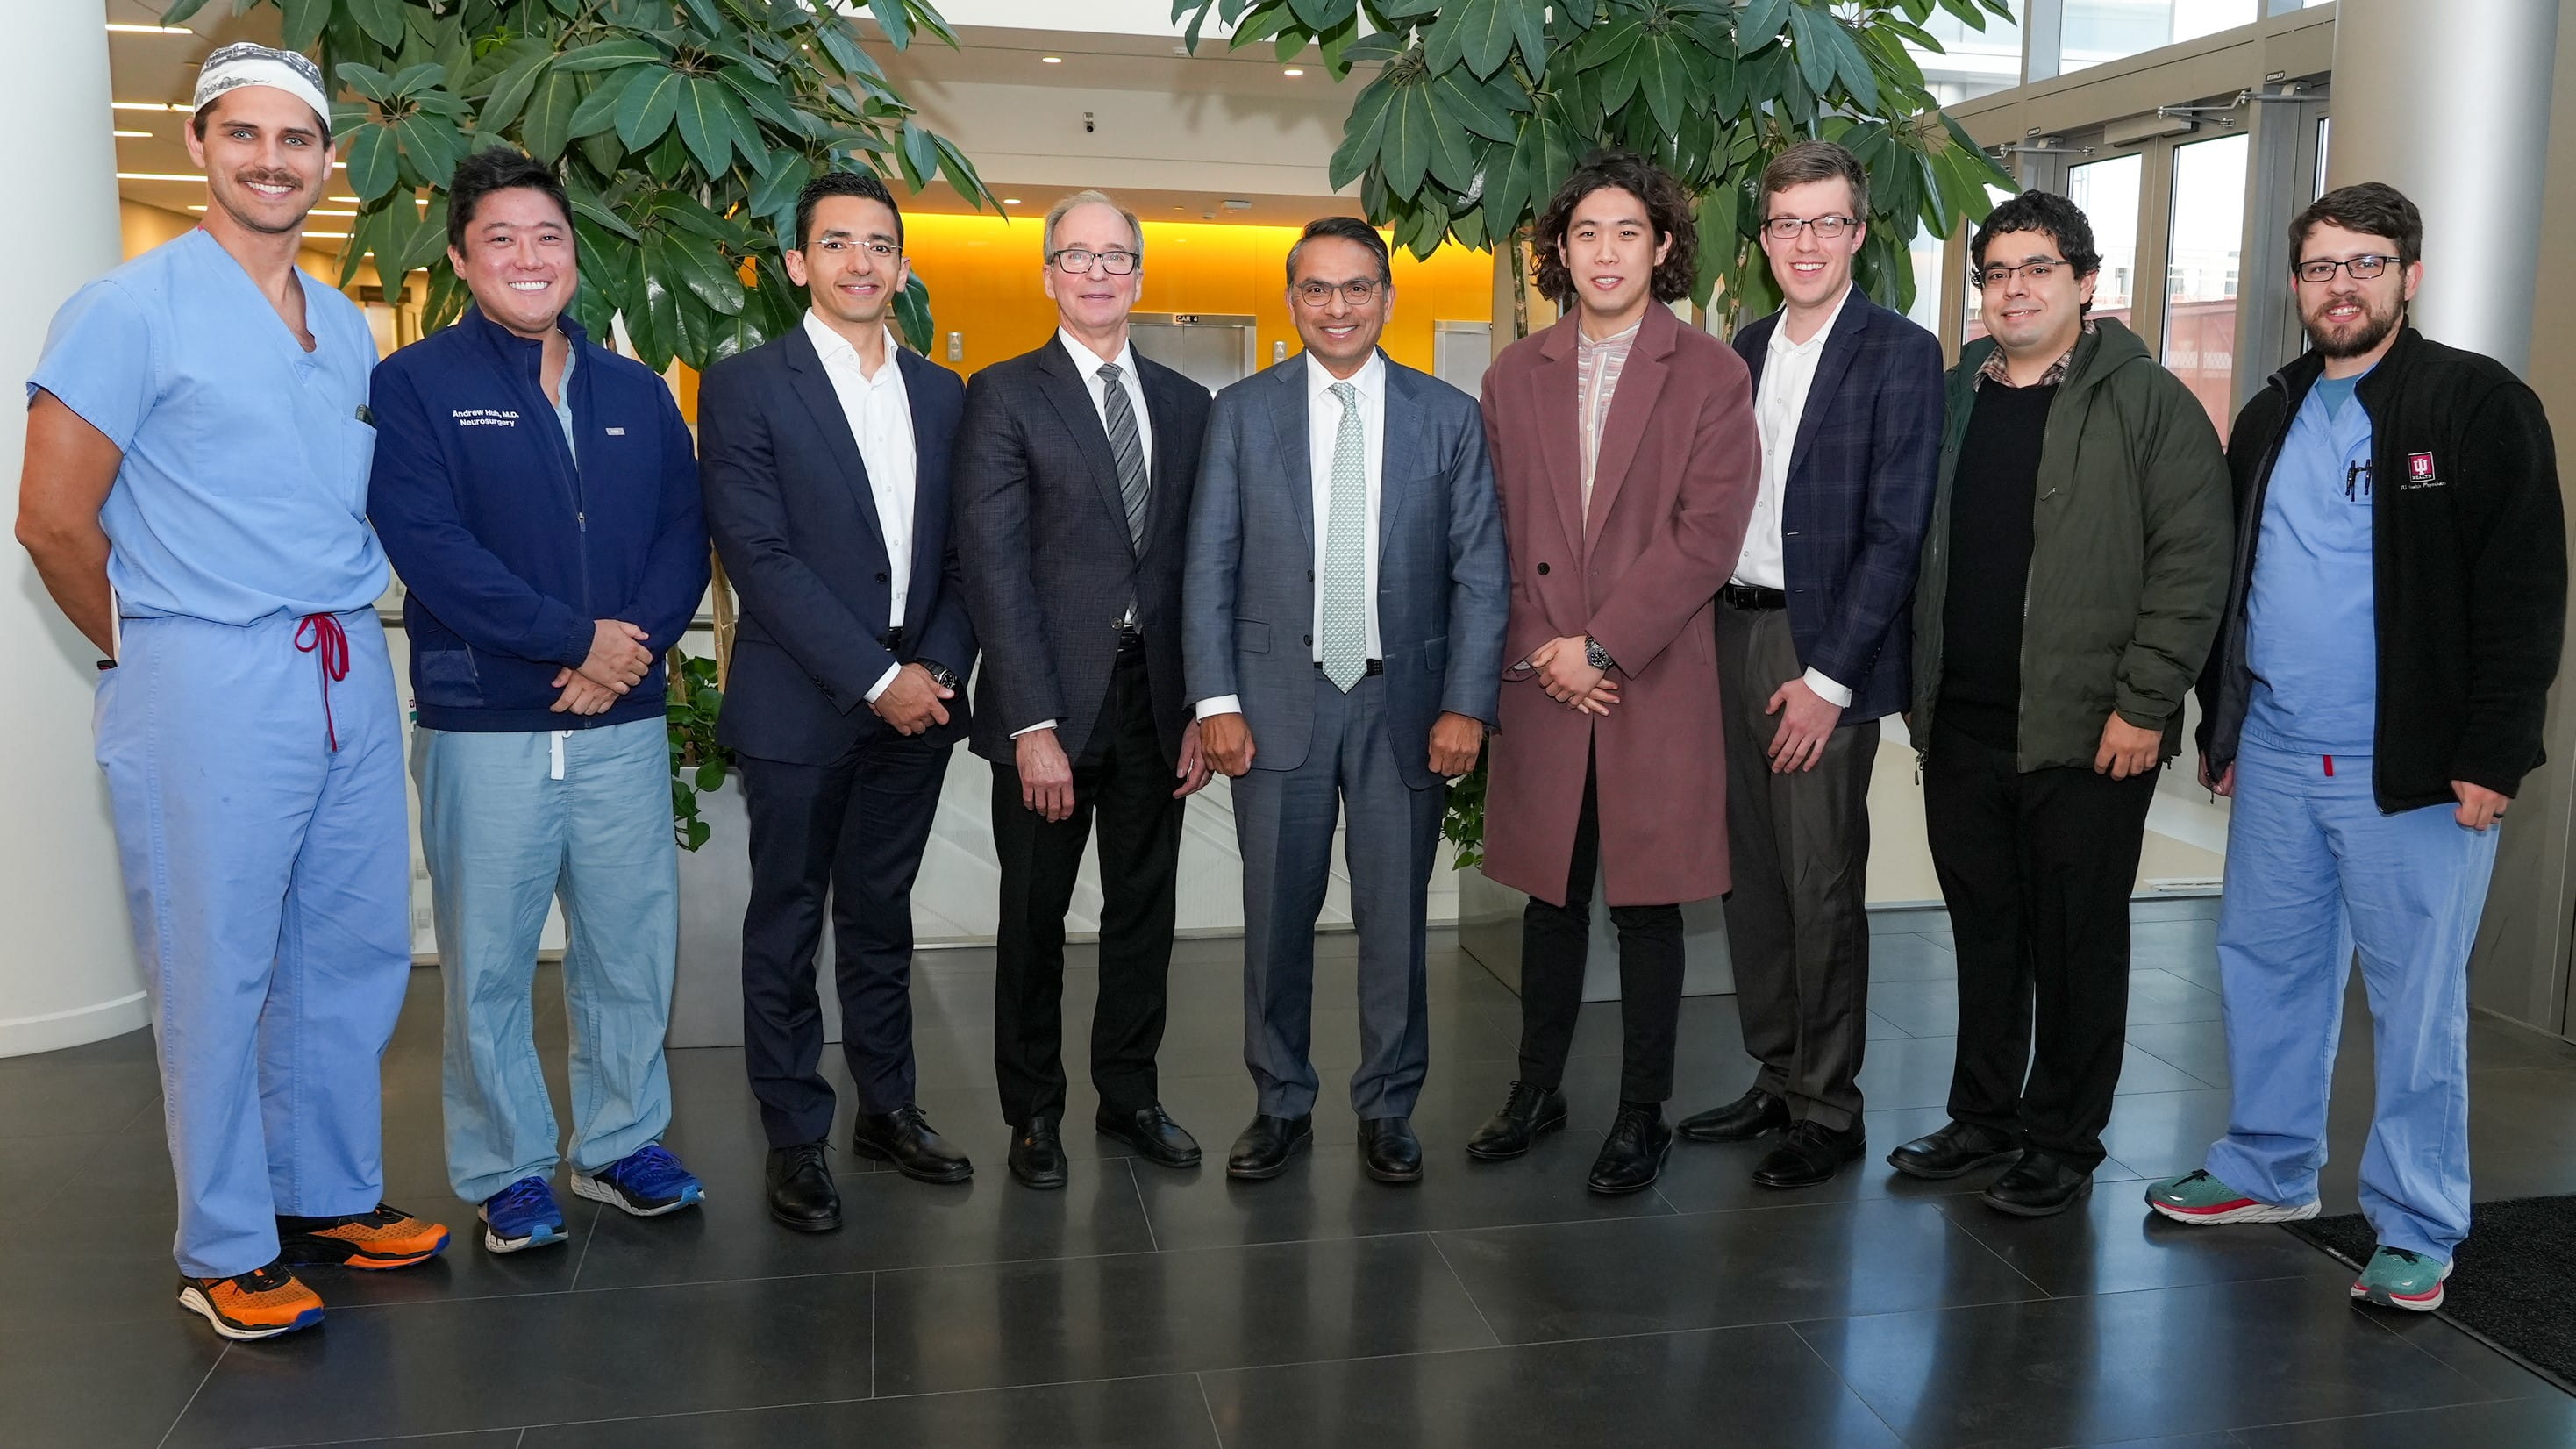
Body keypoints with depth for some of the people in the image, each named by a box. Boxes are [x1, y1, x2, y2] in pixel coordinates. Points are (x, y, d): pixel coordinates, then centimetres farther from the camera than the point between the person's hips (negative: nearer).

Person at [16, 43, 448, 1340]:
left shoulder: (348, 330, 14)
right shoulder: (131, 309, -6)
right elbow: (53, 517, -7)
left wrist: (346, 627, 9)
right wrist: (153, 652, 2)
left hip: (350, 676, 6)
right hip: (209, 684, -6)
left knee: (354, 952, 13)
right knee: (216, 976, 2)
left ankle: (329, 1197, 29)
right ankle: (225, 1252, 16)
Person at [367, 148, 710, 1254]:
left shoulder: (638, 395, 13)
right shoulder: (413, 386, -1)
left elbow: (684, 537, 7)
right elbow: (427, 544, -12)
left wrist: (636, 642, -11)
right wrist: (576, 638, -14)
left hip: (623, 721, 4)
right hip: (482, 726, -3)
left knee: (634, 946, 9)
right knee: (488, 961, 5)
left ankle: (620, 1143, 26)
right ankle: (505, 1172, 21)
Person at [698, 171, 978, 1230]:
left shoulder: (942, 395, 11)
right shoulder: (745, 387, -4)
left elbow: (962, 553, 10)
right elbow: (760, 557, -12)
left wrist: (939, 671, -5)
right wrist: (876, 679, -15)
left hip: (915, 702, 4)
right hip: (800, 708, -4)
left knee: (881, 917, 15)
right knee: (787, 927, 6)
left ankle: (887, 1109, 27)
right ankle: (795, 1138, 18)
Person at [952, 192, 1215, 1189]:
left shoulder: (1185, 404, 10)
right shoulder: (1004, 395, -3)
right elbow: (993, 565, -11)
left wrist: (1204, 708, 1)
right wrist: (1034, 724, -17)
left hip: (1156, 699, 4)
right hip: (1051, 703, -4)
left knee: (1144, 910, 13)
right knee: (1035, 917, 9)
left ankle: (1129, 1096, 30)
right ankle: (1033, 1113, 25)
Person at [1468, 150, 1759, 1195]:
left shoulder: (1710, 375, -1)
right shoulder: (1514, 376, 10)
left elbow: (1706, 535, -9)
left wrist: (1603, 646, -13)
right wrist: (1539, 649, -4)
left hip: (1656, 683, -3)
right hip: (1544, 681, 3)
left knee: (1647, 903, 5)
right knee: (1551, 893, 13)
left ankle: (1643, 1113, 18)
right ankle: (1537, 1087, 28)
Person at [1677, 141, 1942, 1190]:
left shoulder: (1899, 354, -6)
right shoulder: (1745, 349, 14)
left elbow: (1895, 532, -12)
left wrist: (1829, 677, -16)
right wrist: (1708, 633, 5)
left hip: (1823, 650, -6)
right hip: (1731, 633, 6)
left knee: (1822, 886, -1)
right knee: (1751, 874, 12)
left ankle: (1828, 1111, 13)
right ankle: (1775, 1079, 26)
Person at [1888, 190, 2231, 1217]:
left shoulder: (2148, 403, -4)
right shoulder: (1951, 400, 13)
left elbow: (2191, 563, -9)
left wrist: (2144, 705, -14)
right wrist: (1917, 692, 11)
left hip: (2086, 734, -5)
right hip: (1961, 727, 5)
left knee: (2076, 943, 5)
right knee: (1983, 932, 14)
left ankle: (2063, 1142, 18)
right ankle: (1982, 1119, 27)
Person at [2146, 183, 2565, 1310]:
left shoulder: (2477, 404, -5)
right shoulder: (2269, 418, 13)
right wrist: (2219, 725, 16)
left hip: (2413, 771, -6)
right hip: (2275, 758, 6)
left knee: (2416, 1001, 3)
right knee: (2266, 971, 14)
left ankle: (2416, 1230, 14)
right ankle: (2267, 1172, 30)